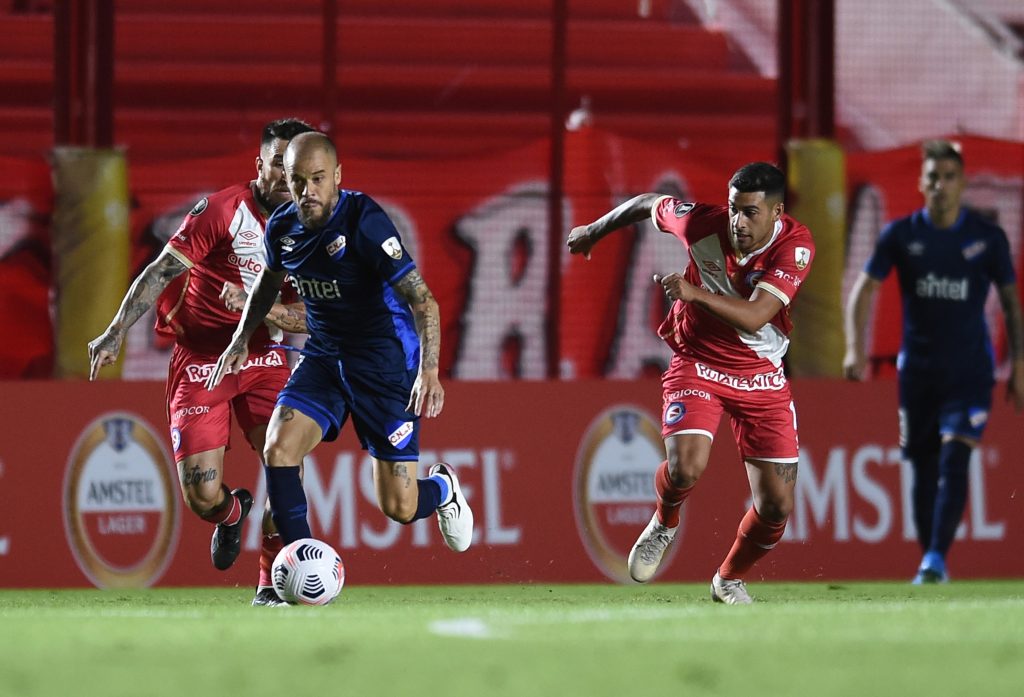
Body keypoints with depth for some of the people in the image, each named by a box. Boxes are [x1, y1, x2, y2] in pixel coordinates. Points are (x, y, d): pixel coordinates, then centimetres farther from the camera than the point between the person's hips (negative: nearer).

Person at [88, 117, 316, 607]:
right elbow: (161, 271, -12)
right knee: (202, 498, -8)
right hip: (199, 359, -3)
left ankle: (272, 582, -8)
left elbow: (311, 318, -2)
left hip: (261, 355, 3)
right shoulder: (223, 209, -13)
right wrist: (116, 333, -19)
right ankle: (232, 512, 32)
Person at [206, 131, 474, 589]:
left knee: (398, 508, -5)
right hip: (324, 357, 6)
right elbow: (269, 280, 22)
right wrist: (242, 339, 15)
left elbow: (421, 299, -27)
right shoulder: (283, 226, -3)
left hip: (385, 360, -6)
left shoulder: (364, 220, -23)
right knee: (278, 450, -18)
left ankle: (443, 489, 33)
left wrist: (429, 371, -39)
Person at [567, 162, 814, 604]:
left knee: (777, 505, -1)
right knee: (686, 467, -28)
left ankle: (730, 580, 29)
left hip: (762, 377, 1)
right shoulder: (704, 223, -17)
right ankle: (663, 525, 9)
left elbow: (754, 317, -31)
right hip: (697, 364, -1)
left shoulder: (795, 245, -20)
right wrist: (593, 231, 21)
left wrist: (696, 293, -45)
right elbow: (649, 204, 5)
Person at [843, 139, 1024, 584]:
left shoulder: (988, 238, -1)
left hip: (970, 370, -2)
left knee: (954, 461, -17)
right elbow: (865, 288, 3)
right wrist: (855, 348, -10)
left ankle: (937, 559, -23)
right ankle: (928, 562, 16)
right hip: (917, 369, 2)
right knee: (923, 469, 5)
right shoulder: (901, 235, 0)